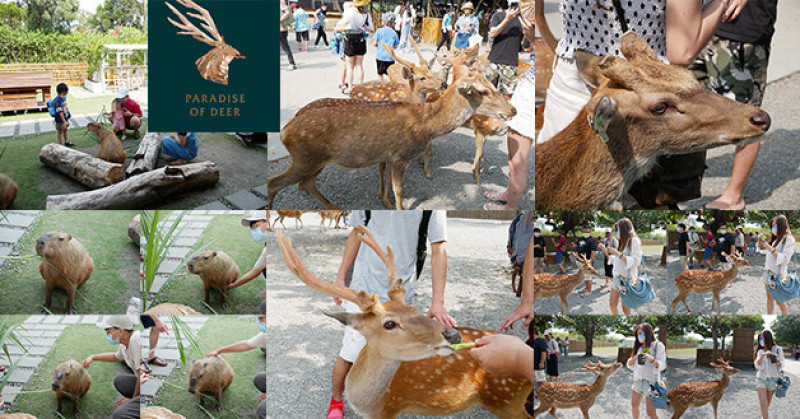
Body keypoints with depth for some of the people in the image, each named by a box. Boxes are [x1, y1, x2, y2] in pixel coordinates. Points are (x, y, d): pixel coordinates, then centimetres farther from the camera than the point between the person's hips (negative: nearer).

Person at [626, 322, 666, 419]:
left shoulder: (658, 346, -3)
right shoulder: (639, 347, 17)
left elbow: (662, 366, -11)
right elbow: (630, 365, 18)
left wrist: (651, 359, -30)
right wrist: (633, 359, -5)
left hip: (651, 381, -7)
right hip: (638, 381, 7)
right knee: (634, 405, 14)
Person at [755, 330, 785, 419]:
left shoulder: (778, 350, -3)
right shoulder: (760, 351, 3)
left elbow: (781, 366, 0)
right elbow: (758, 366, -7)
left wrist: (777, 360, -22)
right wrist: (763, 356, -23)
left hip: (772, 379, 0)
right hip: (761, 379, 0)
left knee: (768, 402, 13)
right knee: (763, 403, -10)